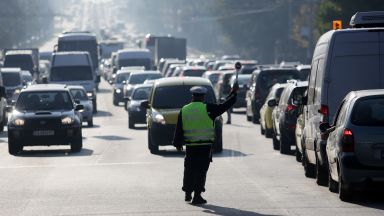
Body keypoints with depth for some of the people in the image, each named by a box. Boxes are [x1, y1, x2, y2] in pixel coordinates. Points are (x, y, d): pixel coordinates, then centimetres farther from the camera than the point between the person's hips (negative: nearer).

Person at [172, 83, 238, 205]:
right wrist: (233, 93, 6)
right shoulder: (208, 109, -7)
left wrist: (177, 143, 18)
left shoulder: (184, 110, 4)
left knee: (189, 169, 15)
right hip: (205, 146, -3)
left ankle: (188, 193, 21)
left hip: (190, 146, 3)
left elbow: (178, 130, 8)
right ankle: (197, 196, -1)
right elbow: (224, 106, -4)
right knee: (201, 170, 0)